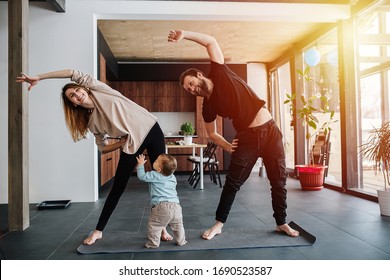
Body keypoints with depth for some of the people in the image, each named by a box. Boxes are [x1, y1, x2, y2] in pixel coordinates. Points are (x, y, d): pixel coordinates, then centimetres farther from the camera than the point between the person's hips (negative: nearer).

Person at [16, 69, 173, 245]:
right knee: (117, 188, 3)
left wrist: (39, 77, 0)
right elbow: (103, 148, 9)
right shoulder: (92, 122, 5)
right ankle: (98, 230, 21)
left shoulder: (99, 89, 0)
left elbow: (73, 73, -6)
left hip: (150, 128, -2)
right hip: (132, 142, 2)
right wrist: (123, 142, -7)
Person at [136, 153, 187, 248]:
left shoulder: (154, 175, -4)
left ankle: (153, 243, 13)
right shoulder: (172, 177, 15)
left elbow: (142, 176, 0)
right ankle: (181, 241, 30)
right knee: (178, 225, 23)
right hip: (176, 205, 6)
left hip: (161, 206, -6)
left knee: (153, 225, 9)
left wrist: (140, 164, 15)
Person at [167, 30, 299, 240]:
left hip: (270, 130, 0)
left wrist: (183, 34, -13)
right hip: (247, 137, 1)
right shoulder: (208, 107, 1)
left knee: (279, 180, 6)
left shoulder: (220, 74, -2)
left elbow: (211, 41, -4)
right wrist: (227, 146, -3)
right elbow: (212, 133, 13)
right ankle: (219, 224, 16)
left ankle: (281, 223, 23)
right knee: (232, 183, 0)